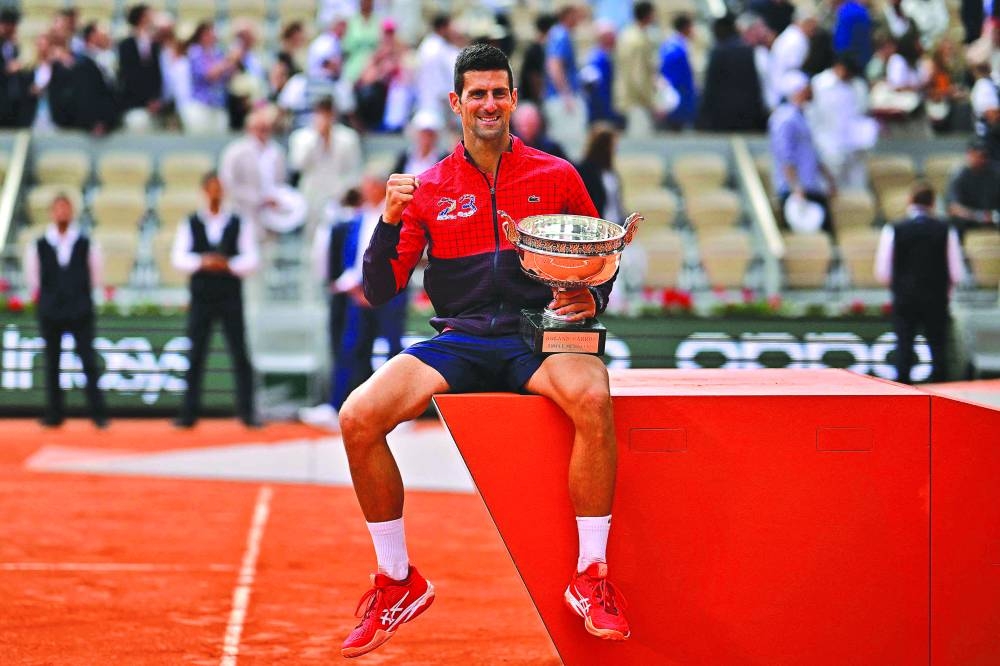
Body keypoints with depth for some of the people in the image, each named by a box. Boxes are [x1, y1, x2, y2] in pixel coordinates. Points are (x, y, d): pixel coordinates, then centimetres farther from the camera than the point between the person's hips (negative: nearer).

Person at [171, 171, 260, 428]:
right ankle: (189, 414, 7)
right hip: (200, 298, 1)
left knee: (240, 356, -2)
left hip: (231, 298, -1)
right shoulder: (190, 224, 7)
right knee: (195, 357, 3)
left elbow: (251, 260, -2)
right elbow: (178, 258, -3)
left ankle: (247, 412, 1)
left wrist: (228, 264, -20)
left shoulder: (238, 224, 4)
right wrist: (202, 262, -20)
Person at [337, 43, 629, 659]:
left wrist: (591, 298, -10)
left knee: (593, 396, -37)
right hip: (458, 342, 2)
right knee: (358, 418, -22)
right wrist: (390, 220, -10)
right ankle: (399, 583, -3)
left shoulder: (556, 177, 8)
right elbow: (379, 293, 7)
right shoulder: (428, 189, 11)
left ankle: (592, 576, -23)